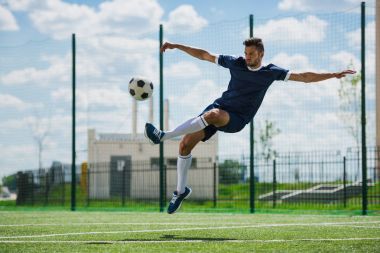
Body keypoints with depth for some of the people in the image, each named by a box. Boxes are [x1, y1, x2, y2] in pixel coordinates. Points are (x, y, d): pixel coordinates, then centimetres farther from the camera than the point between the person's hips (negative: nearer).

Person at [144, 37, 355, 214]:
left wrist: (333, 75, -7)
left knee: (212, 115, -38)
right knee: (186, 144, -9)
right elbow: (204, 55, 14)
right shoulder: (235, 63, 6)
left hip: (236, 119, -4)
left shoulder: (271, 72, 0)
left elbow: (304, 77, 1)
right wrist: (177, 46, 12)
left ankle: (164, 136, -36)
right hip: (219, 106, 4)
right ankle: (181, 190, 10)